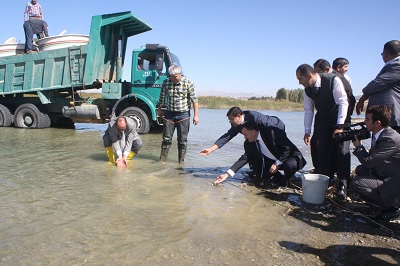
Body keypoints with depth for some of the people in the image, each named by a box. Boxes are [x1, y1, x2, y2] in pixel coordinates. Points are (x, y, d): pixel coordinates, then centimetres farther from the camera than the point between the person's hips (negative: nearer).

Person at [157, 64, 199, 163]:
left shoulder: (188, 83, -10)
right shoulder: (166, 82, -2)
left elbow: (194, 100, -8)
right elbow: (162, 97, 12)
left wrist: (196, 115, -10)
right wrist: (159, 109, 20)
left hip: (183, 114, -2)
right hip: (169, 113, 2)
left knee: (182, 140, 4)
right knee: (166, 138, 3)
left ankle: (181, 161, 16)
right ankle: (162, 160, 13)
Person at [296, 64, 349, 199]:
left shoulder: (333, 80, -25)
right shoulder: (307, 89, -8)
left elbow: (343, 103, -22)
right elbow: (308, 110, 1)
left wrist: (339, 126, -25)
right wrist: (307, 132, 0)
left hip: (339, 119, -5)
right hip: (322, 119, 5)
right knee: (319, 149, -4)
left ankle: (342, 185, 0)